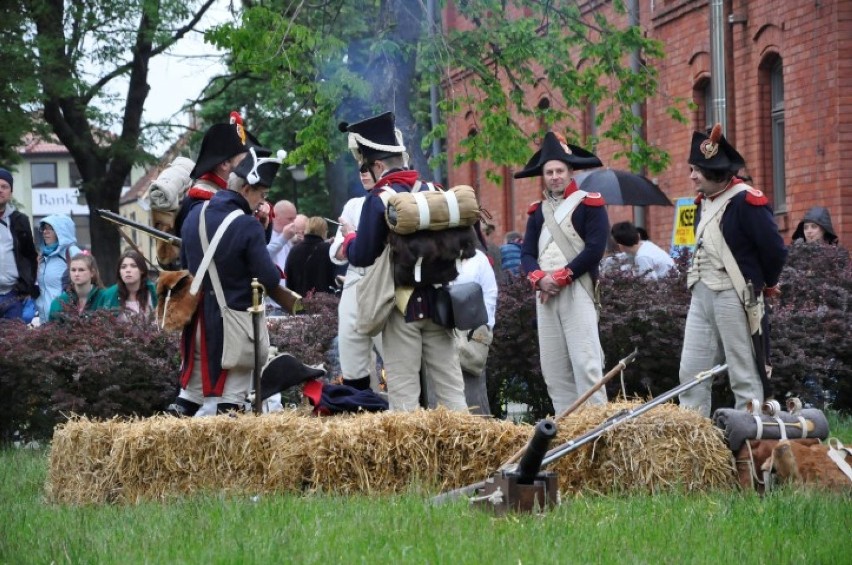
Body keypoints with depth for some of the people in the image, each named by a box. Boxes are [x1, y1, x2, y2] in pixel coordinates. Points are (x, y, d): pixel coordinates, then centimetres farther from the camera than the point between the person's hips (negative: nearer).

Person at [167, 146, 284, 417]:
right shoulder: (248, 226, -20)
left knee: (195, 382, 20)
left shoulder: (195, 214, 1)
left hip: (198, 320, 6)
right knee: (235, 383, 6)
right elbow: (270, 279, -19)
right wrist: (275, 271, 3)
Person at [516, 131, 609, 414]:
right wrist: (540, 278, -9)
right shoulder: (538, 211, 18)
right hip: (545, 294, 6)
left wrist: (561, 277, -12)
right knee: (553, 366, 2)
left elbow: (595, 248, -9)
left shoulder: (589, 204, 1)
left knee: (585, 360, -12)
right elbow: (527, 253, 12)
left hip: (577, 291, -6)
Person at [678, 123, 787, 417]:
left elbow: (775, 249, -14)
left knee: (744, 376, -2)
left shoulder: (746, 201, -14)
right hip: (701, 294, 8)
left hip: (734, 297, -8)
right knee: (691, 373, 8)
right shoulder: (704, 202, 11)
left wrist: (765, 285, 0)